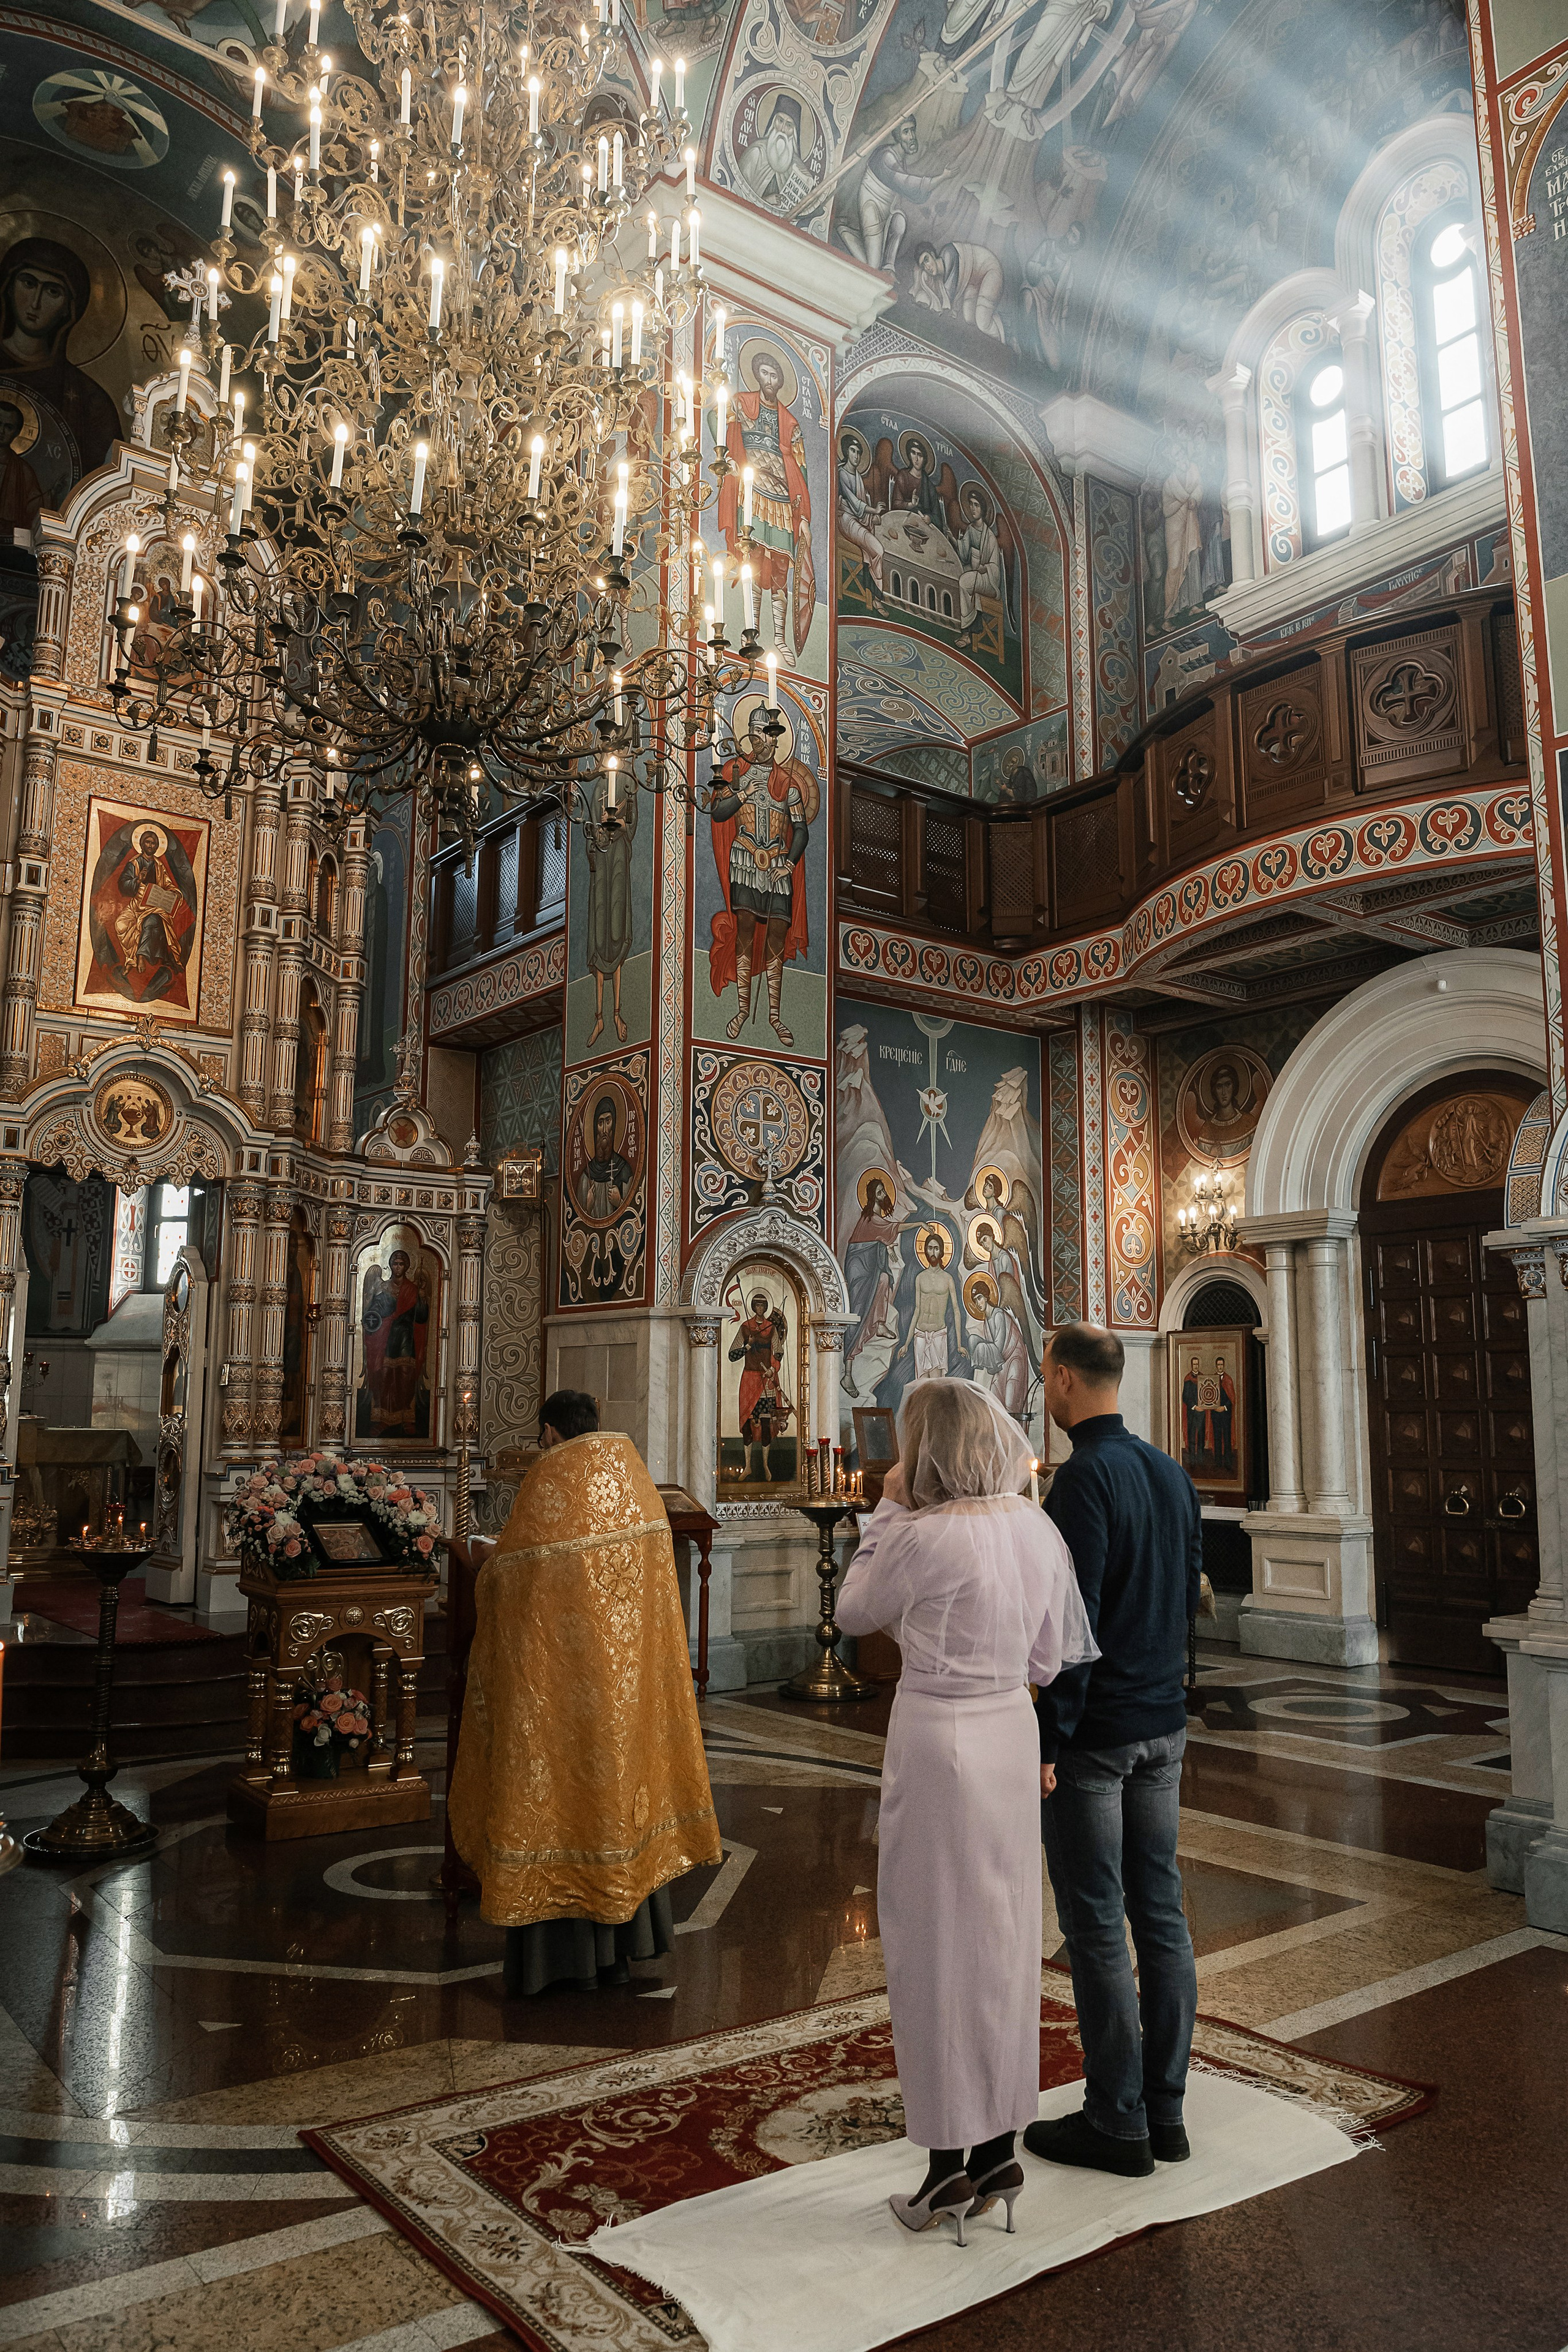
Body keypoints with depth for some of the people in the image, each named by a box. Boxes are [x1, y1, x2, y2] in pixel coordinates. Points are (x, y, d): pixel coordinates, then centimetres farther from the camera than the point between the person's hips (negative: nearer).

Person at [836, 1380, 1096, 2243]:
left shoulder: (922, 1536, -21)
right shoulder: (1036, 1527, -1)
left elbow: (854, 1611, -3)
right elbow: (1047, 1659, 6)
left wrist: (888, 1507, -1)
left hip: (937, 1743, -7)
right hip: (1012, 1736, 7)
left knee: (935, 1945, 7)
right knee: (1003, 1939, 17)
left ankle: (951, 2161, 19)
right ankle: (998, 2147, 30)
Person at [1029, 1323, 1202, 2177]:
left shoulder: (1086, 1477, -18)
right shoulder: (1172, 1472, 8)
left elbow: (1075, 1618, -21)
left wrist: (1049, 1740, -17)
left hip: (1095, 1733, -8)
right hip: (1164, 1723, 8)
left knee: (1096, 1928, 3)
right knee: (1160, 1912, 14)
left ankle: (1117, 2122, 13)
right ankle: (1165, 2109, 24)